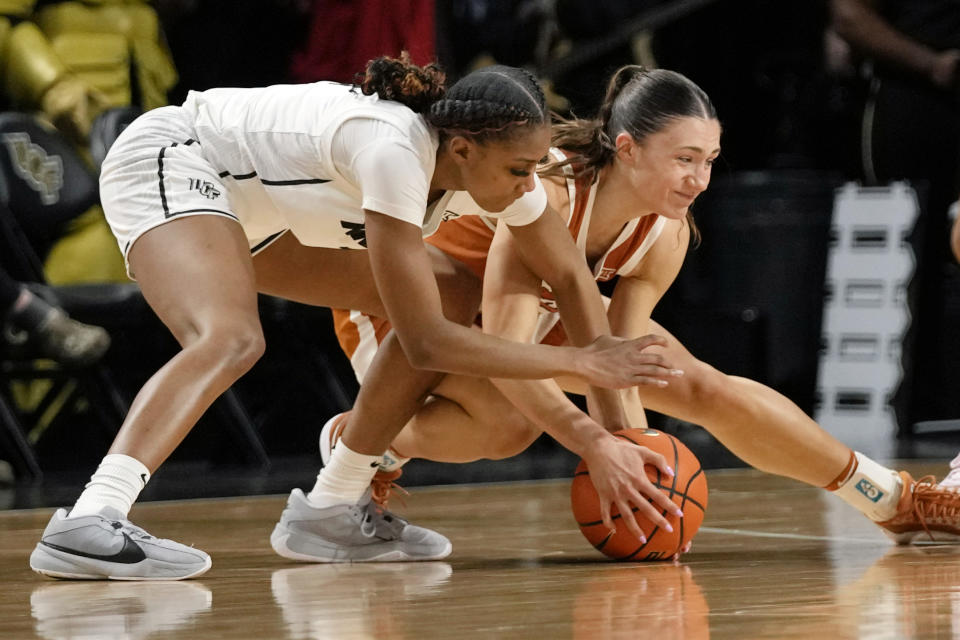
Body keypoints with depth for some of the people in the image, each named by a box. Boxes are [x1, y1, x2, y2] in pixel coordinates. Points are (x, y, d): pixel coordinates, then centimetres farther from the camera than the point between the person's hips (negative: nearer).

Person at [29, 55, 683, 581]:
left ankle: (330, 511, 7)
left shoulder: (492, 155, -15)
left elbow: (571, 276, 0)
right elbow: (424, 344, -35)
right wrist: (580, 362, -31)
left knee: (452, 299, 4)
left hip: (260, 205, 9)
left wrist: (619, 425, -7)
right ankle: (89, 522, -51)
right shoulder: (392, 151, -37)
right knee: (232, 338, -37)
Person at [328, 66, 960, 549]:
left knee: (707, 388, 0)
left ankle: (898, 501, 10)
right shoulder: (547, 190, -40)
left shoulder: (665, 237, -18)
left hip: (540, 308, 6)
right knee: (510, 423, -37)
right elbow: (503, 352, -45)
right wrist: (597, 445, -55)